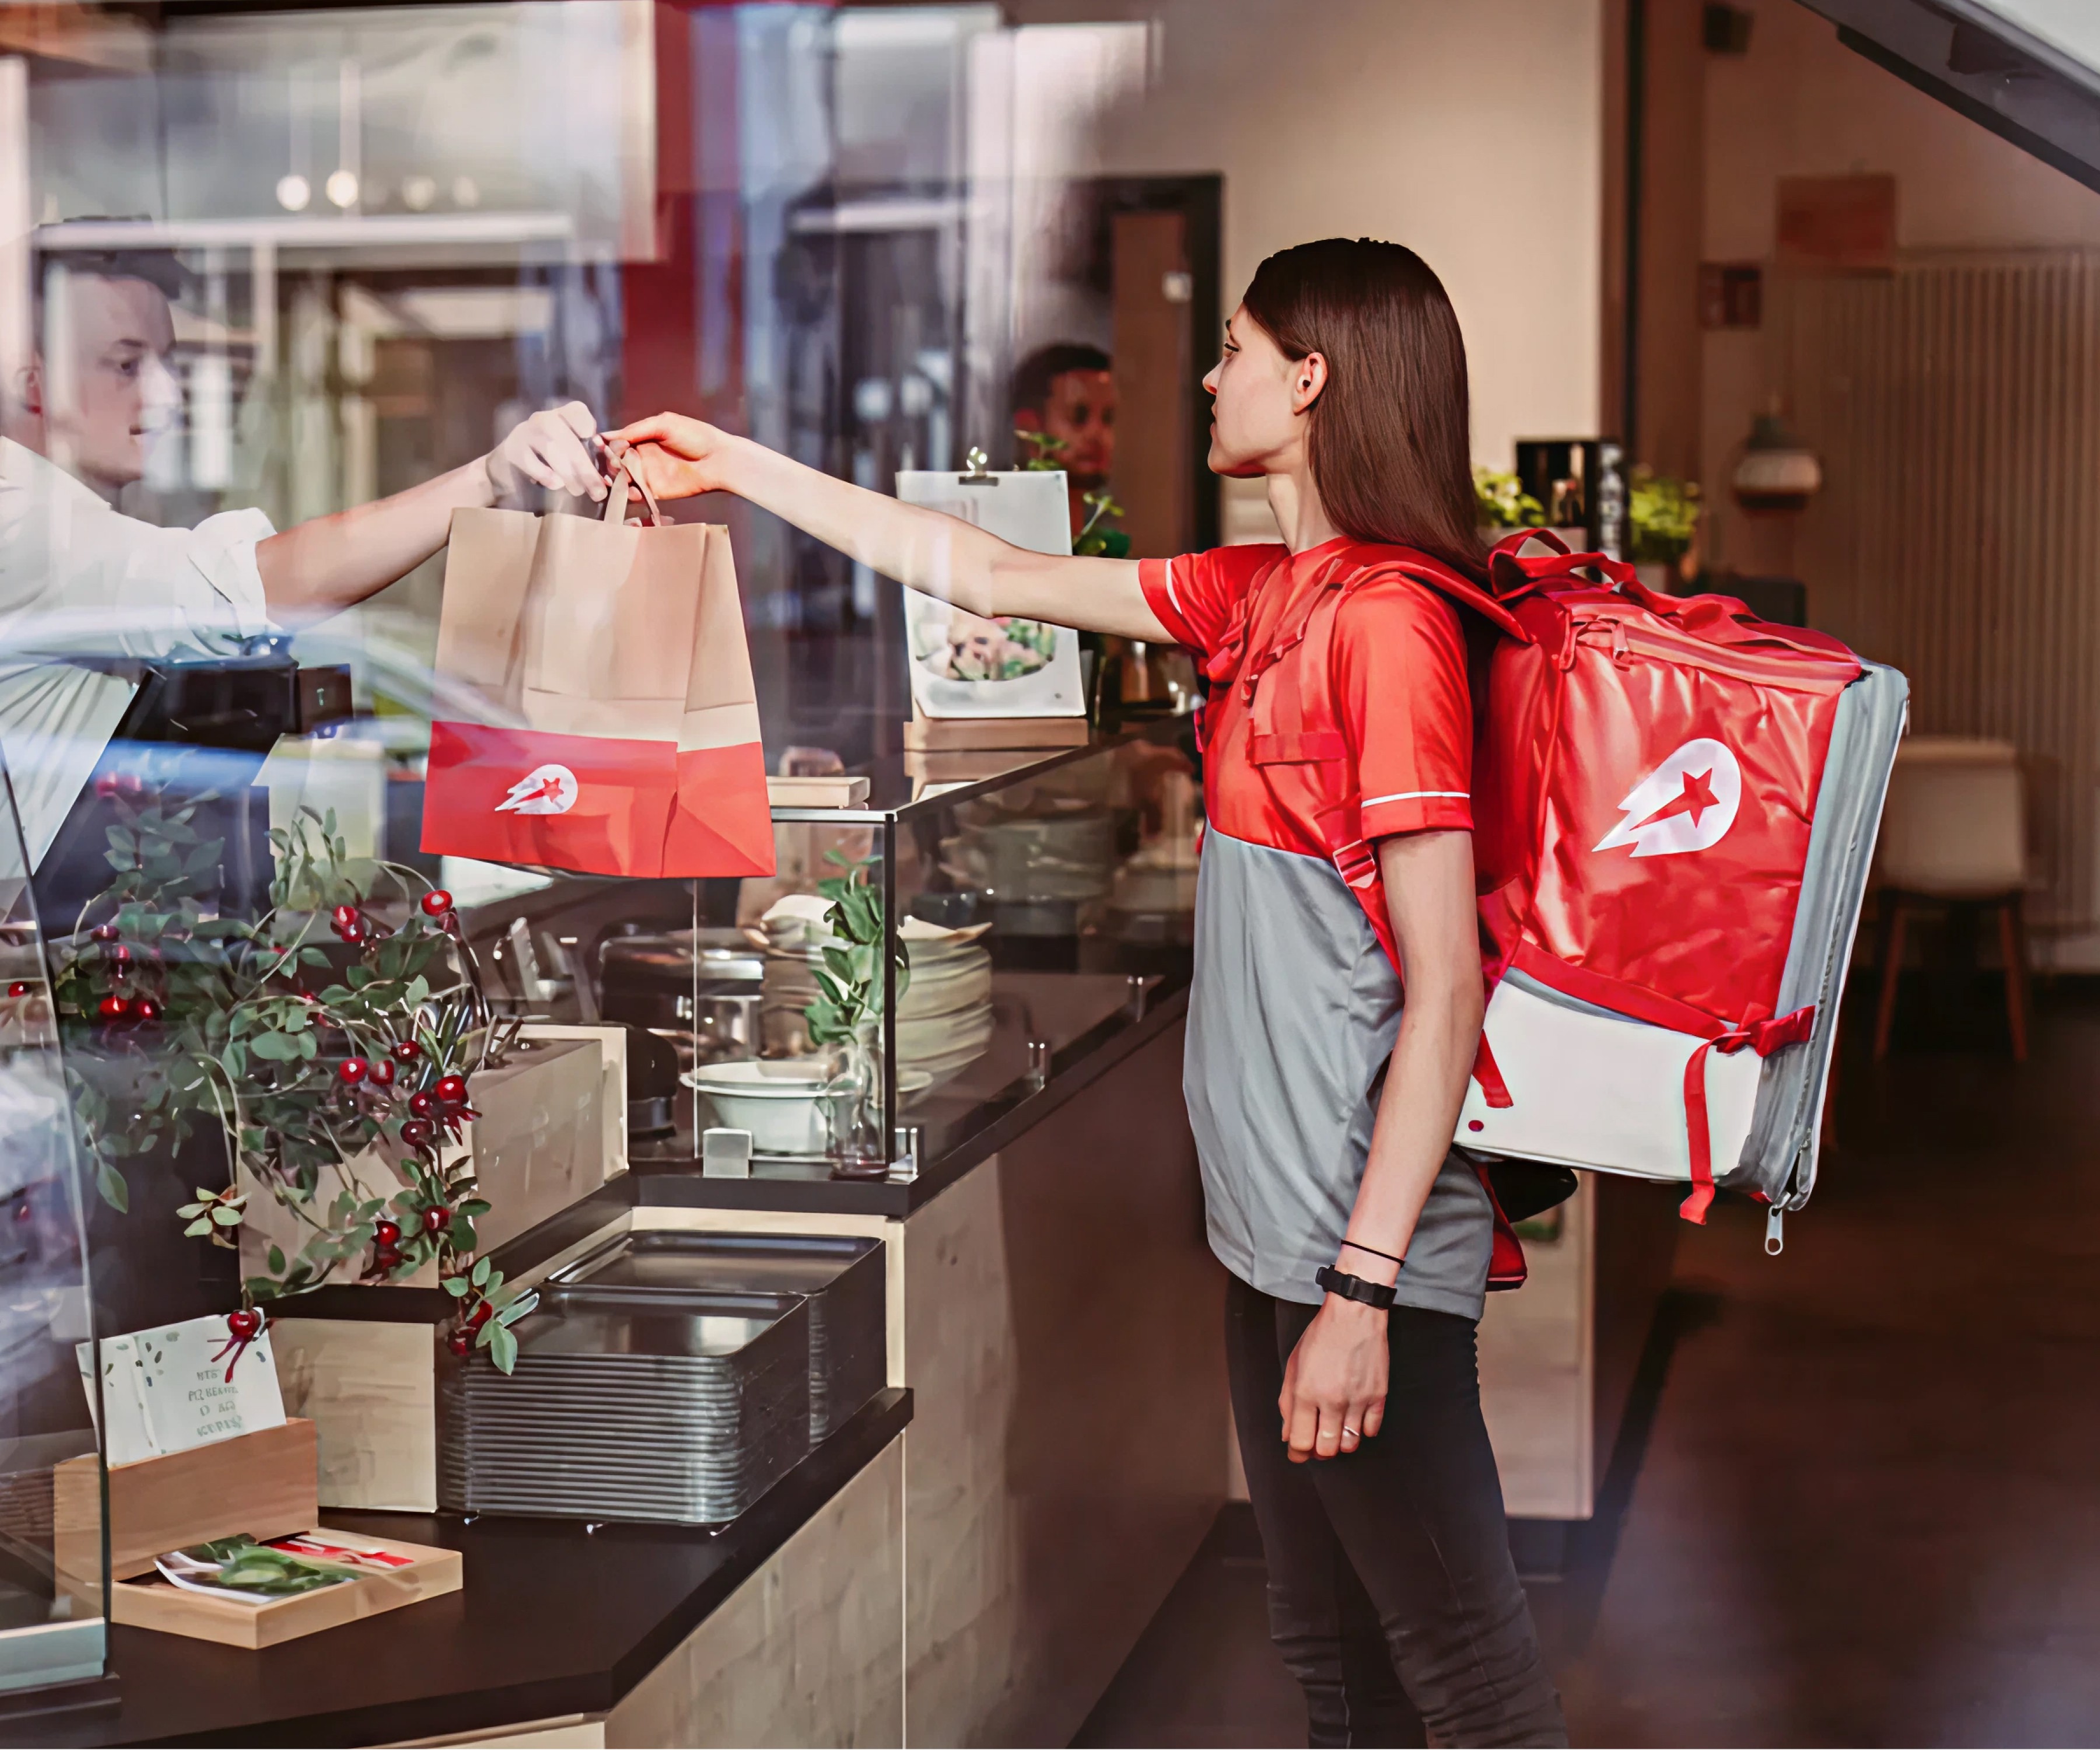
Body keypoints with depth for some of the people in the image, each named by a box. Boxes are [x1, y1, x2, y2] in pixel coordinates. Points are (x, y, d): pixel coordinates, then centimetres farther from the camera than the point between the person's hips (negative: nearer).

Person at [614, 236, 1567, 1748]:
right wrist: (740, 468, 24)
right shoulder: (1260, 594, 10)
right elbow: (993, 575, 21)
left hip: (1368, 1238, -9)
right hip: (1273, 1223, 9)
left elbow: (1444, 990, -20)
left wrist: (1361, 1291, -21)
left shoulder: (1388, 622, -17)